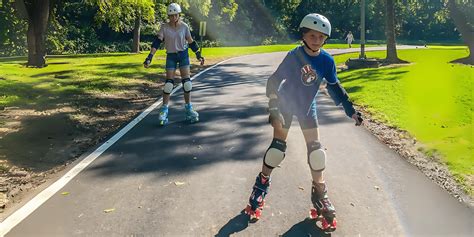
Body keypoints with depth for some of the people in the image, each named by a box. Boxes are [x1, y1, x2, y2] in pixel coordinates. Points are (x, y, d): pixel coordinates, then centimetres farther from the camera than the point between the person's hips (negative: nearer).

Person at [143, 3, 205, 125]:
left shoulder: (184, 26, -4)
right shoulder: (164, 27, -8)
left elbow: (191, 42, 6)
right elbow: (157, 42, -15)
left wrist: (198, 55, 6)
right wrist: (149, 57, -24)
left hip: (183, 55, 1)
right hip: (171, 56, -1)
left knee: (187, 82, -4)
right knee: (169, 83, -5)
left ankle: (188, 108, 10)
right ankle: (164, 110, 5)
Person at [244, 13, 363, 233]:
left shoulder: (327, 60, -13)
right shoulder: (294, 56, -24)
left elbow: (334, 87, -1)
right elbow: (274, 81, -22)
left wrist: (350, 109, -4)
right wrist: (274, 110, -29)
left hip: (307, 107, 3)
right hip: (286, 103, -3)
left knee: (315, 148, 0)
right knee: (278, 145, -5)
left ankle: (319, 193, 14)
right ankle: (261, 185, 13)